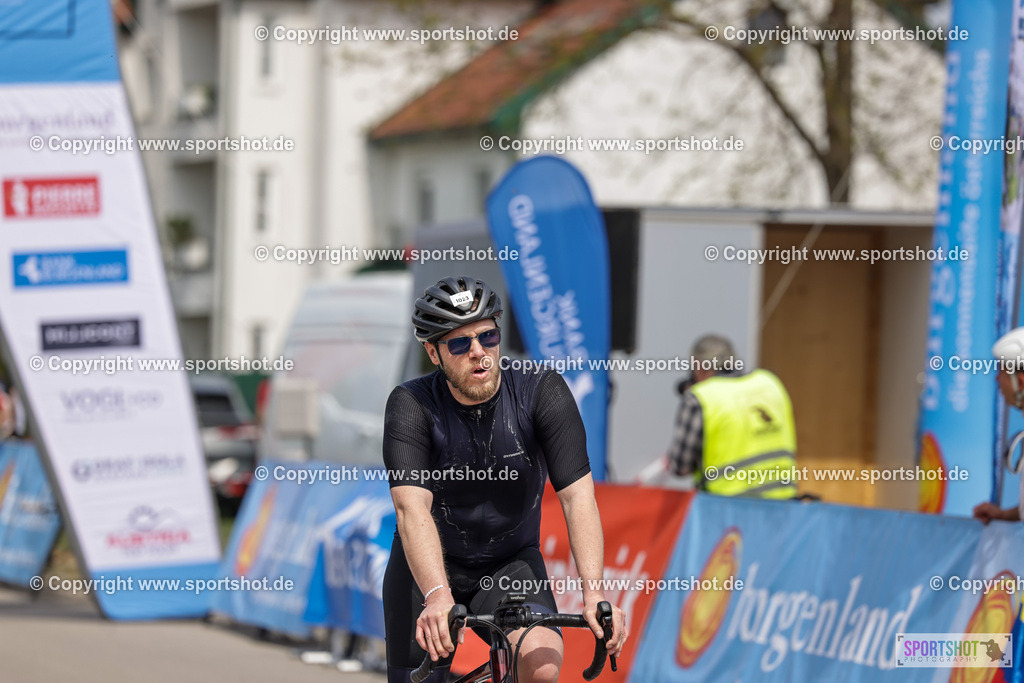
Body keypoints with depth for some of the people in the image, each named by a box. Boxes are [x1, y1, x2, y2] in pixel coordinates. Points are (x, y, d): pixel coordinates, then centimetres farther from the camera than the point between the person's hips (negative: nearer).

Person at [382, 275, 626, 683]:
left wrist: (594, 593, -39)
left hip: (512, 564, 0)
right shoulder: (411, 405, -19)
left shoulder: (543, 393, -16)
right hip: (429, 568, 0)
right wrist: (438, 597, -49)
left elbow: (577, 495, -24)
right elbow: (412, 507, -32)